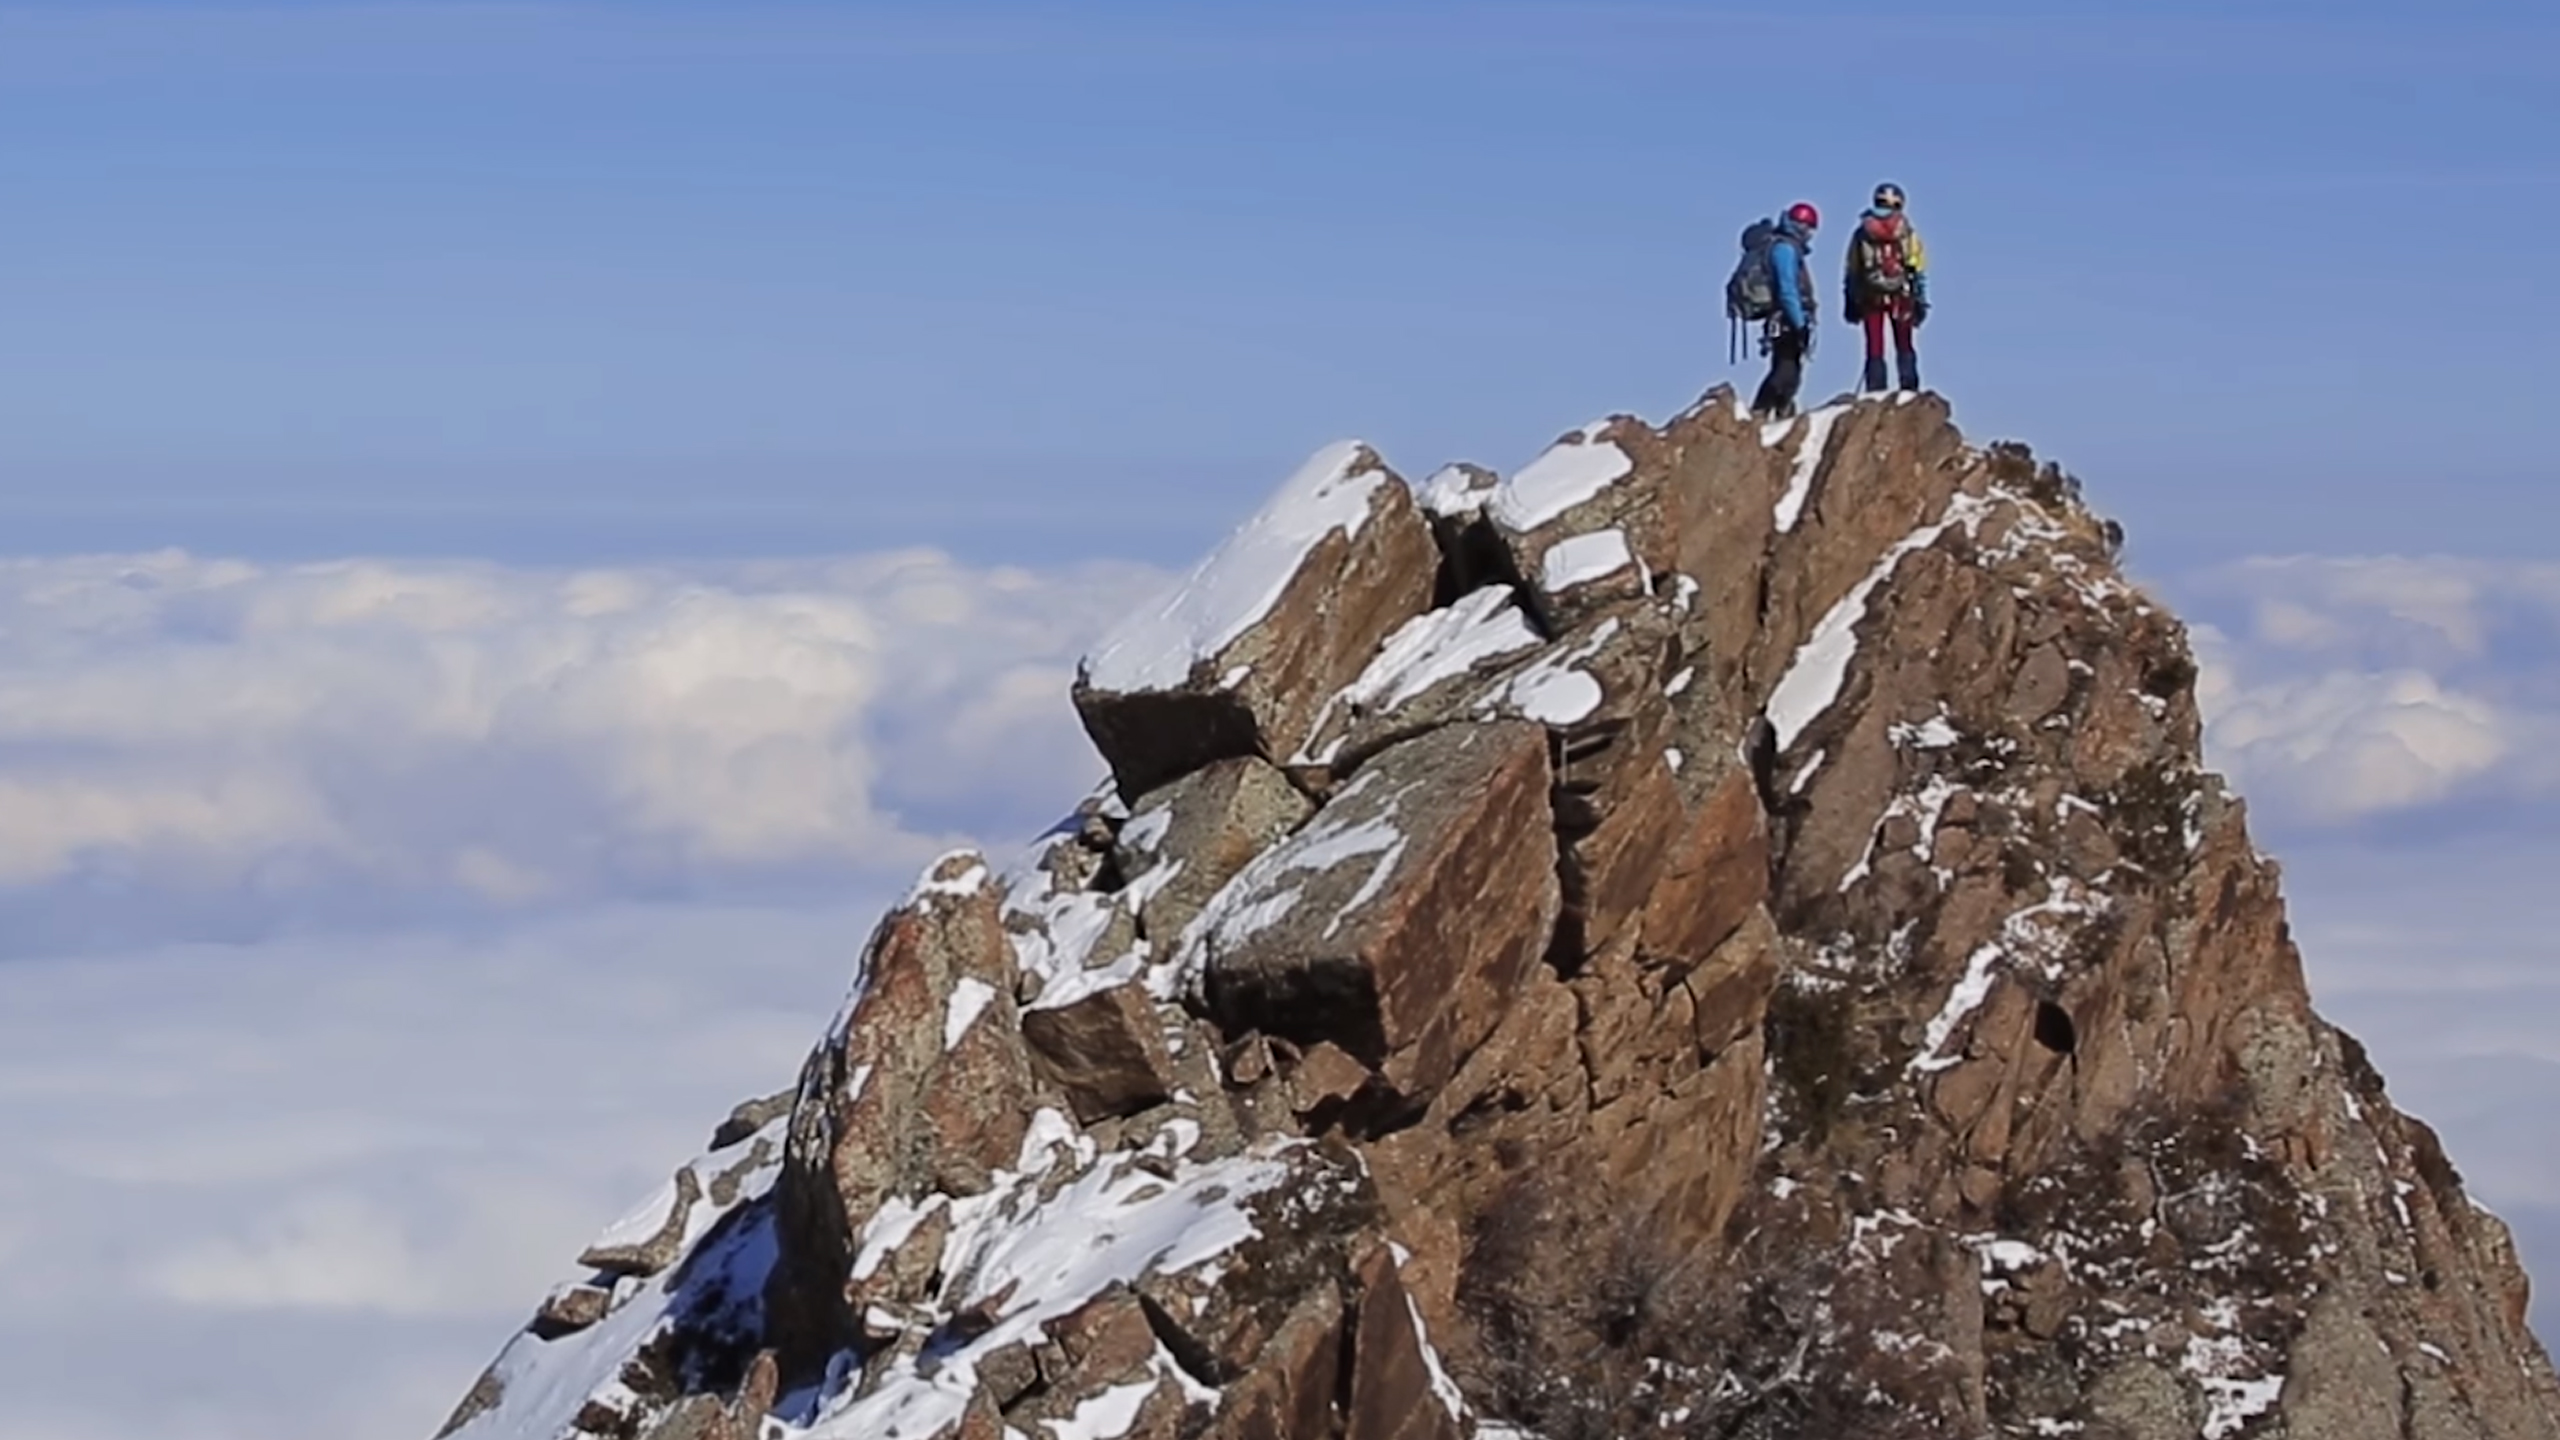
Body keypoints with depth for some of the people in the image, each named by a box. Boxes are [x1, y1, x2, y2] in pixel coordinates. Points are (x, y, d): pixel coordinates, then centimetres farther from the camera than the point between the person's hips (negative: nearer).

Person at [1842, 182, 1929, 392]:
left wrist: (1850, 301, 12)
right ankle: (1908, 388, 2)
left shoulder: (1861, 233, 4)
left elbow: (1851, 271, 7)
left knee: (1875, 349, 3)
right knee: (1904, 347, 9)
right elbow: (1919, 270, 0)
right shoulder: (1908, 233, 0)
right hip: (1901, 296, -1)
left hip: (1870, 296, 1)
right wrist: (1920, 299, 5)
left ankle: (1875, 391, -2)